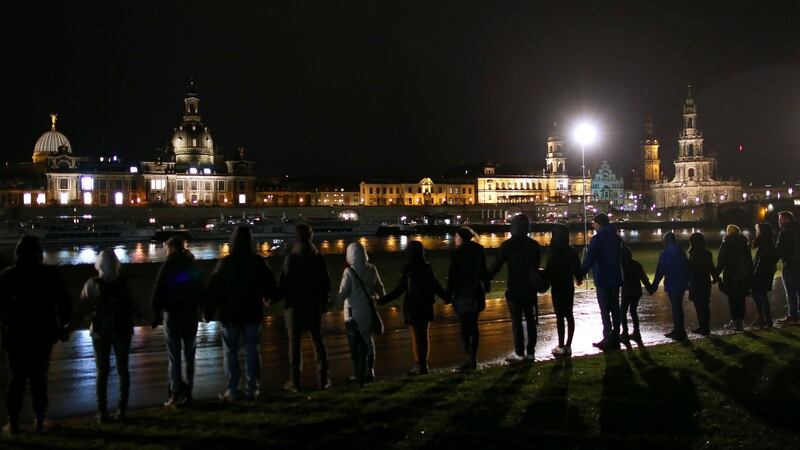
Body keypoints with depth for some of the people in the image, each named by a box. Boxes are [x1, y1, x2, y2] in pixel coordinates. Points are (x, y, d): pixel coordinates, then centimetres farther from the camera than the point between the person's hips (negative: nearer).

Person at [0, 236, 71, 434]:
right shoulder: (50, 273, -2)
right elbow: (64, 301, -1)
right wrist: (64, 325, 7)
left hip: (16, 335, -1)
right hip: (43, 334, 1)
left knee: (17, 378, 6)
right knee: (39, 377, 9)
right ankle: (39, 420, 8)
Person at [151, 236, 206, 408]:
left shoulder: (168, 266, -9)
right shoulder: (193, 266, 6)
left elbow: (158, 293, -11)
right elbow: (202, 291, 10)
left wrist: (156, 315, -4)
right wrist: (202, 308, 16)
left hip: (172, 315, -5)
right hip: (191, 315, 5)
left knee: (174, 357, -2)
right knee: (189, 356, 10)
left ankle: (176, 395, -4)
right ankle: (187, 393, 11)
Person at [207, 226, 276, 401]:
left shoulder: (224, 264, -10)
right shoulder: (259, 262, -4)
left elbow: (213, 290, -8)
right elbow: (270, 287, 4)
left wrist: (208, 313, 0)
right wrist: (267, 297, 26)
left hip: (230, 314, -2)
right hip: (253, 313, 2)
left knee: (230, 352, 5)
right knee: (252, 351, 9)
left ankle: (233, 390, 2)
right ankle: (252, 389, 9)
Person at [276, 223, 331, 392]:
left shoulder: (291, 259, -14)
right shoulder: (318, 258, 1)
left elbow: (284, 286, -13)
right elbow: (326, 284, 6)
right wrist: (324, 302, 18)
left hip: (295, 306, -4)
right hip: (314, 307, 4)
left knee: (294, 343, 2)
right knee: (318, 341, 11)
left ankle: (294, 381, 2)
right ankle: (323, 378, 12)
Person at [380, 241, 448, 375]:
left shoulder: (407, 268, -12)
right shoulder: (427, 267, 2)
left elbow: (400, 289, -13)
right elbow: (436, 286, 6)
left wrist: (383, 300, -9)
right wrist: (447, 298, 18)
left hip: (412, 306, -5)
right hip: (426, 306, 5)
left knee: (416, 336, -1)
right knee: (424, 335, 12)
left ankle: (419, 365, -2)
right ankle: (423, 364, 16)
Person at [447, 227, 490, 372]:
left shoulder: (459, 253, -12)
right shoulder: (479, 251, 7)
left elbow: (452, 274, -12)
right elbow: (484, 272, 14)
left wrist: (449, 293, -7)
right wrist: (486, 287, 23)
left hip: (463, 293, -7)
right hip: (477, 293, 7)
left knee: (465, 327, -4)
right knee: (473, 325, 12)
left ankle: (469, 358, -9)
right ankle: (473, 358, 14)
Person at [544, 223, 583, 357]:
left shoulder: (555, 252, -17)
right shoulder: (572, 251, 3)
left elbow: (549, 271, -17)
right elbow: (577, 267, 12)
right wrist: (579, 278, 32)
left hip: (558, 287, -7)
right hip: (569, 286, 7)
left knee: (560, 316, -2)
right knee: (569, 315, 11)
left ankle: (561, 346, 1)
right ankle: (568, 346, 16)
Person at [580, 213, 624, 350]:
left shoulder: (597, 239, -12)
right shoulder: (617, 238, 12)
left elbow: (589, 260, -18)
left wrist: (581, 274, -14)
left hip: (602, 280, -7)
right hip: (615, 279, 7)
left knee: (605, 310, -5)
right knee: (615, 308, 11)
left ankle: (608, 339, -7)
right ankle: (615, 339, 14)